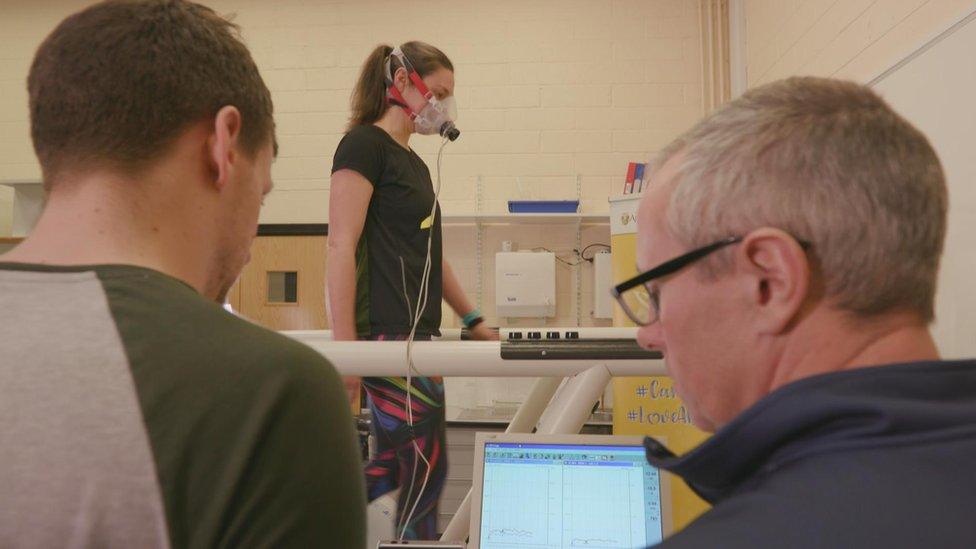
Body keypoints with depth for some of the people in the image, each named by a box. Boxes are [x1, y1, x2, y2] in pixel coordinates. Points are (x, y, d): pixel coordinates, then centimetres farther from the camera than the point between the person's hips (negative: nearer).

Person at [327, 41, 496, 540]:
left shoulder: (413, 162, 18)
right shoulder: (364, 145, -8)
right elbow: (341, 246, -15)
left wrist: (472, 320, 24)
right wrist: (345, 346, -18)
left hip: (417, 334, 9)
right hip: (390, 336, -9)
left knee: (392, 466, 13)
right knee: (425, 467, 0)